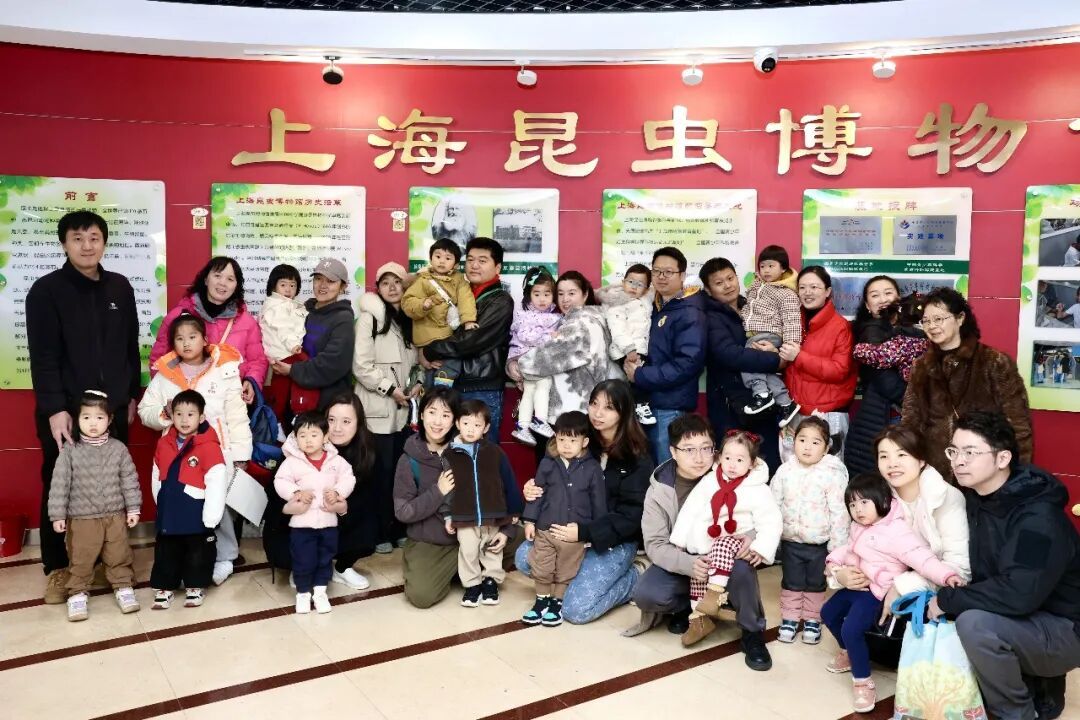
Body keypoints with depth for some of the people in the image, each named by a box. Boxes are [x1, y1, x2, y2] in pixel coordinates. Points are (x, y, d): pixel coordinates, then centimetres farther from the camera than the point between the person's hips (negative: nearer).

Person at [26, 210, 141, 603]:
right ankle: (57, 568, 21)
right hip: (65, 412, -3)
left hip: (113, 409, 4)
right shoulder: (46, 290, -6)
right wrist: (55, 409, -17)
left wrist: (132, 394, 12)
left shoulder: (120, 287, 7)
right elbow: (43, 357, -11)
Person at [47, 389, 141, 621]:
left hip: (115, 515, 1)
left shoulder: (118, 448, -3)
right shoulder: (70, 451, -8)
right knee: (80, 559, 7)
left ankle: (123, 587, 26)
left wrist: (133, 508, 0)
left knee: (119, 556, 11)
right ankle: (77, 593, 22)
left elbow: (129, 480, 1)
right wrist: (58, 515, -6)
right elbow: (59, 484, -5)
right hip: (82, 518, -1)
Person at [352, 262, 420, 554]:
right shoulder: (369, 317, -5)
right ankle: (379, 532, 8)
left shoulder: (409, 320, 15)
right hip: (379, 409, -6)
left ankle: (399, 528, 18)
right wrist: (391, 389, -14)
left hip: (404, 409, 6)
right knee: (382, 471, -3)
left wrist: (417, 383, 2)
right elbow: (361, 366, -12)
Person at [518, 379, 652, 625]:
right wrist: (532, 490, -13)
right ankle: (579, 576, 6)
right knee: (524, 558, -15)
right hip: (575, 530, 5)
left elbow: (631, 515, -17)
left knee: (576, 610, -17)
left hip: (615, 541, -5)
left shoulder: (637, 459, -13)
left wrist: (585, 532, -26)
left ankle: (633, 578, 7)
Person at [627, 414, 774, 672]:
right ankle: (686, 606, 8)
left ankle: (753, 633, -8)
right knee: (646, 595, -28)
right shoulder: (659, 490, -12)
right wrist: (688, 564, -33)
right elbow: (655, 544, -13)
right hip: (680, 564, 1)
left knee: (742, 567, -35)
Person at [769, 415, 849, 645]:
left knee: (816, 585, 15)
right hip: (790, 541, 2)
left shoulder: (832, 474, -16)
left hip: (819, 543, -2)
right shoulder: (785, 471, -7)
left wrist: (837, 545, -12)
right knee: (791, 583, 15)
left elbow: (839, 512, -13)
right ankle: (789, 619, 30)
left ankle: (812, 620, 32)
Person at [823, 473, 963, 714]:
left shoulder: (895, 531, -24)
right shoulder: (858, 527, 5)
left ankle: (863, 682, -2)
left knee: (851, 629, -23)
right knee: (828, 613, 22)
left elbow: (919, 556, -31)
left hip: (876, 591, -10)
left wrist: (946, 574, -44)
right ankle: (849, 653, 47)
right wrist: (833, 561, 8)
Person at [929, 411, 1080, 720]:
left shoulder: (1038, 518, -27)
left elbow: (1019, 594, -36)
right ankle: (1038, 688, 19)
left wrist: (947, 600, -25)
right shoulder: (976, 497, -1)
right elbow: (975, 568, 8)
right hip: (1020, 622, 9)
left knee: (974, 623, -31)